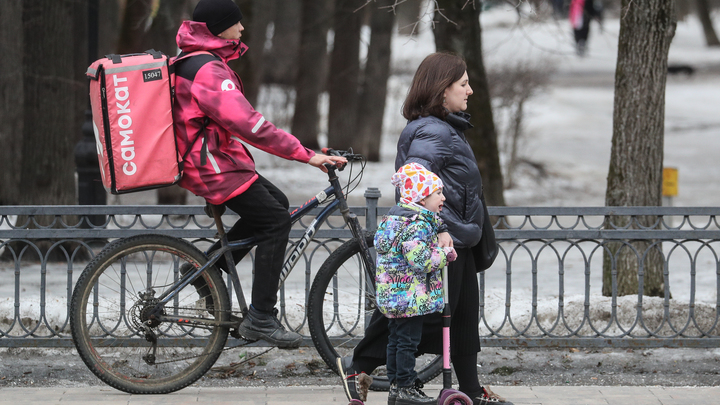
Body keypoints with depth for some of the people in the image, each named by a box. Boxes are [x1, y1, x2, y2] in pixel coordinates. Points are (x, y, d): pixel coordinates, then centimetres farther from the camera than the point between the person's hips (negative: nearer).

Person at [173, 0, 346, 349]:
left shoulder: (191, 62, 13)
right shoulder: (208, 70, -22)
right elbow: (249, 125, -28)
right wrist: (307, 155, -27)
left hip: (210, 161, 10)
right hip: (215, 167, -10)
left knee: (276, 203, 15)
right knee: (275, 220, -11)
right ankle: (260, 319, -11)